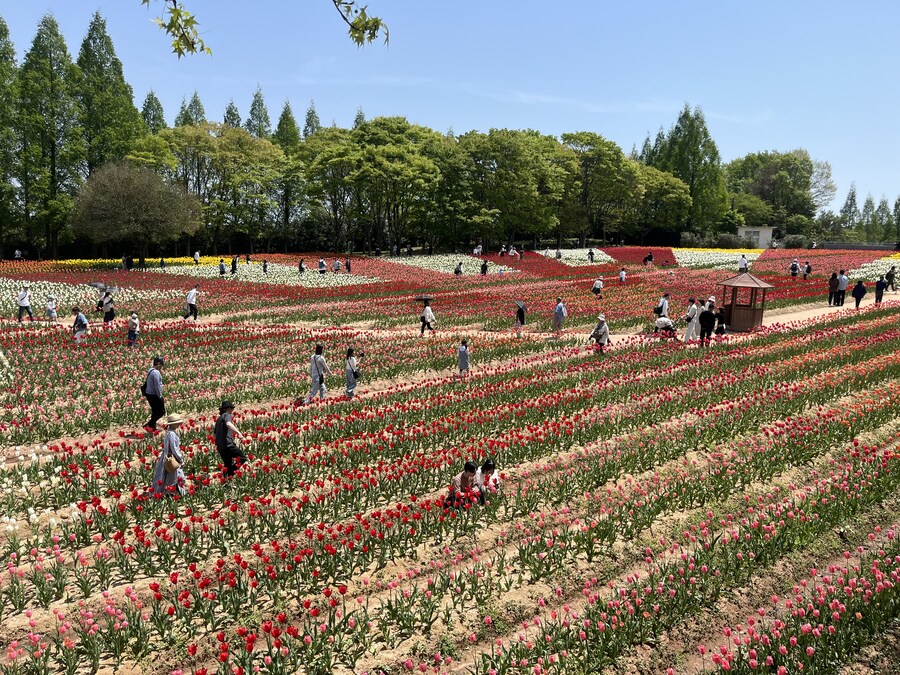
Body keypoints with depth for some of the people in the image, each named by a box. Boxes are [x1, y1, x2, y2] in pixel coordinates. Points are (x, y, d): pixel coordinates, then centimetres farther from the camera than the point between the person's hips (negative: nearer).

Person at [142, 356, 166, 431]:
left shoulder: (150, 370, 10)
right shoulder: (156, 372, -21)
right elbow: (157, 386, -21)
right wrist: (160, 396, -16)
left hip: (149, 394, 10)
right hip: (154, 395, -10)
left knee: (155, 411, 18)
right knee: (161, 411, 0)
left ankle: (153, 427, 24)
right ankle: (148, 425, -3)